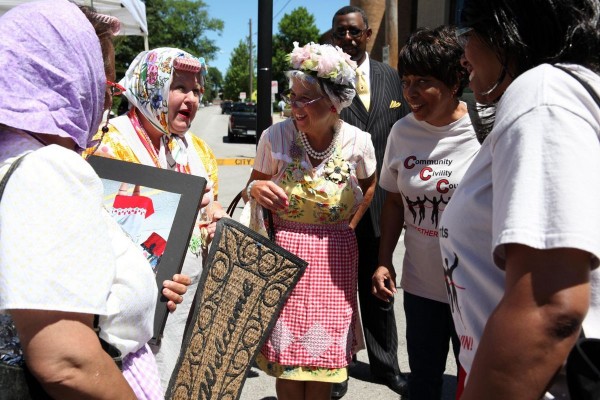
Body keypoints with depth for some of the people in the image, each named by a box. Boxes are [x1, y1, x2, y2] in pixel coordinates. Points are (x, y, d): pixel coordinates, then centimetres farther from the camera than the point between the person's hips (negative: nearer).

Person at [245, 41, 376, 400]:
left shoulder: (358, 142, -7)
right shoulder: (275, 136, -9)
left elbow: (370, 185, 14)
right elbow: (255, 184, 5)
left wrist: (350, 225, 7)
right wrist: (256, 190, -17)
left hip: (334, 259, 1)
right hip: (285, 253, 0)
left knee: (323, 362, 8)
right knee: (287, 358, 4)